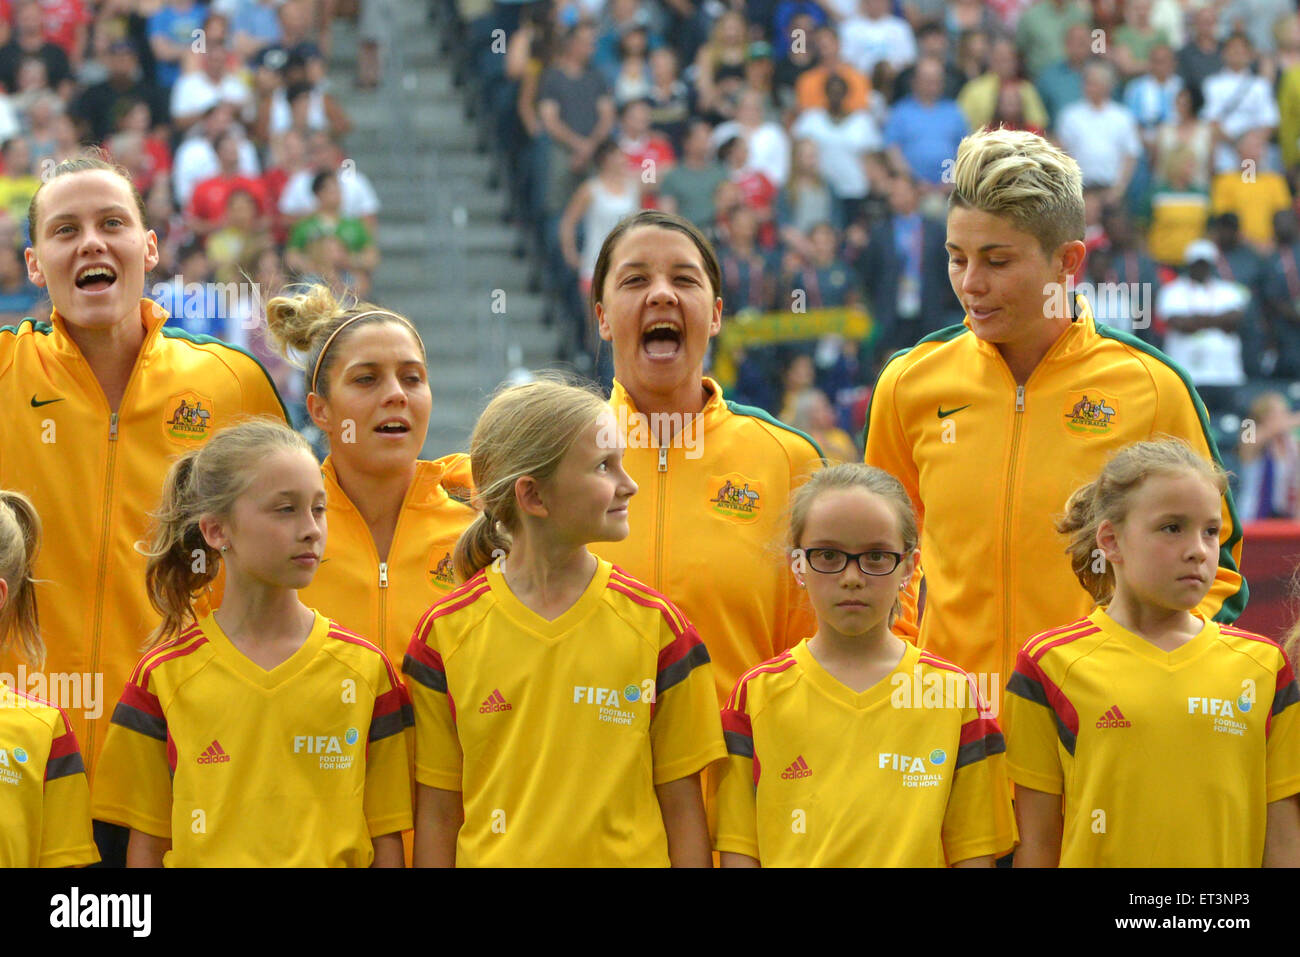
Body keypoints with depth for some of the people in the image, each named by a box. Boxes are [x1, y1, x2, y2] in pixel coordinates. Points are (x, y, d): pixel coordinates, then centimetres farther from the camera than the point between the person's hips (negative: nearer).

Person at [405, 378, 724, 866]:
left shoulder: (655, 624, 3)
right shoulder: (447, 632, 1)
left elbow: (682, 808, 4)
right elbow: (437, 814, 4)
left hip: (631, 859, 1)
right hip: (494, 859, -1)